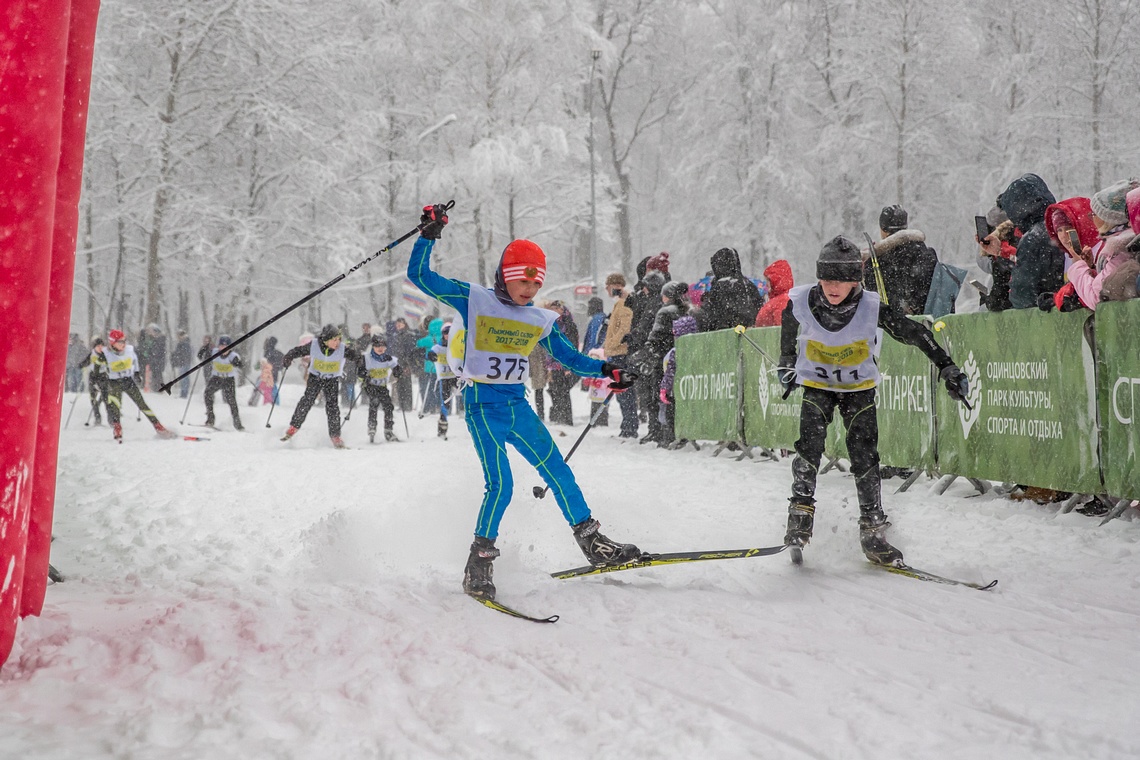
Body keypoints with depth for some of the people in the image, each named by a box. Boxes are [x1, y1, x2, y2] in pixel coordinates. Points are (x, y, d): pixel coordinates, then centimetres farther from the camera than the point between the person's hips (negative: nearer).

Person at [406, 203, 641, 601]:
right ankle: (478, 564, -2)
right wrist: (428, 235, -18)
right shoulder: (473, 300, -5)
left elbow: (570, 357, 14)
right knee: (500, 484, -16)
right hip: (483, 405, -5)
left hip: (518, 404, 5)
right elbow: (420, 276, -7)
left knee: (558, 471, 4)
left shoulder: (540, 320, 8)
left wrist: (606, 370, -1)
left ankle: (592, 543, 17)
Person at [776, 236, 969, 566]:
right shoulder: (800, 302, -22)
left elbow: (915, 334, -16)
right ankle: (801, 511, -5)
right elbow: (788, 332, 2)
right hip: (816, 386, 1)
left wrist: (948, 368, -17)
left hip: (859, 387, 0)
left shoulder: (873, 308, -26)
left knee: (865, 455, -8)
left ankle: (872, 530, 3)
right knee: (810, 443, -21)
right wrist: (787, 366, 15)